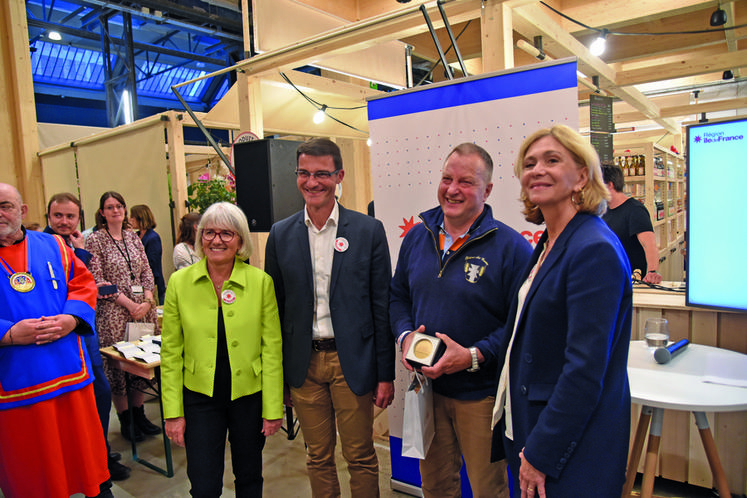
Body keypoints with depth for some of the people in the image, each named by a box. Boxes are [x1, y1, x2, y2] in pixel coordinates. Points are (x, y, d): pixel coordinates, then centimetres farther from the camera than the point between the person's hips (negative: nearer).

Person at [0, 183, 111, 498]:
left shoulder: (53, 247, 7)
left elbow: (84, 285, 6)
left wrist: (71, 320, -11)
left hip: (70, 372, 2)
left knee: (84, 448, 15)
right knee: (27, 467, 12)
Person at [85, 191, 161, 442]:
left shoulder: (133, 237, 12)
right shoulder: (94, 240, -3)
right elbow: (97, 280, -9)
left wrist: (147, 301, -4)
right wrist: (128, 303, -13)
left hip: (143, 307, 5)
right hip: (113, 311, -5)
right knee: (117, 363, 1)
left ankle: (139, 414, 21)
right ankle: (125, 419, 15)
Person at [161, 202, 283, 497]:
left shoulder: (261, 282, -8)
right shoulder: (179, 282, -5)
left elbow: (272, 348, -5)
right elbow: (171, 352, -1)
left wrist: (273, 408, -5)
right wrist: (173, 412, -2)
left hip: (250, 395, 0)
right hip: (200, 396, 0)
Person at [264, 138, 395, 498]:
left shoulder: (369, 231, -5)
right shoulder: (281, 235, 2)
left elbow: (382, 306, -3)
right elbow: (275, 307, 6)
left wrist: (385, 373, -3)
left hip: (352, 362, -2)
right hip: (303, 365, 2)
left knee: (360, 457, 11)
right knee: (318, 457, 17)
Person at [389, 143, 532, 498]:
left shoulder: (510, 247, -14)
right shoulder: (417, 237, 3)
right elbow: (398, 295, 12)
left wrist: (474, 355, -23)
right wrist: (405, 335, -6)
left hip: (481, 394, -4)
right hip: (427, 386, 5)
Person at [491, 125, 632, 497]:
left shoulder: (595, 250, -21)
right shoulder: (547, 245, 7)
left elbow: (585, 370, -23)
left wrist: (541, 454, -17)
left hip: (571, 450, -8)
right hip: (528, 425, 8)